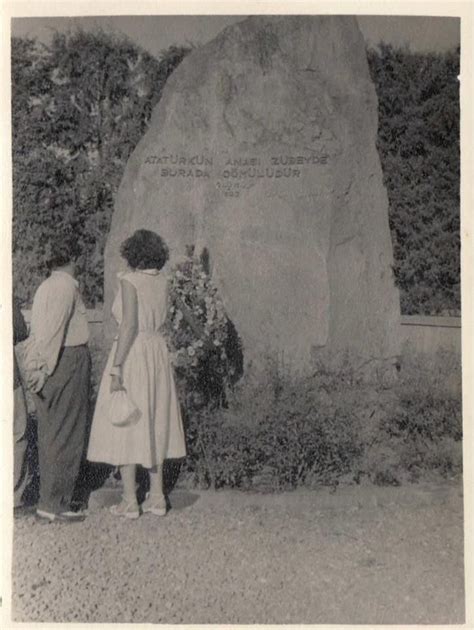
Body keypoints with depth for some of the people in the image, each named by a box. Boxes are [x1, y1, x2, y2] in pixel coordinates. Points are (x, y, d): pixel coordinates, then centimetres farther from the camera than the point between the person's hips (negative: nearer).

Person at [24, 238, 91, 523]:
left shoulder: (45, 286, 16)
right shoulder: (67, 286, -10)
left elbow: (39, 329, 13)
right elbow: (54, 329, -17)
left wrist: (36, 365, 12)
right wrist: (45, 367, -18)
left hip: (49, 365, 9)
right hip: (69, 360, -9)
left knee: (50, 432, 13)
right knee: (67, 433, -3)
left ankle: (49, 499, 22)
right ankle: (53, 503, 3)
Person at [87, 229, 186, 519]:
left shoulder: (129, 280, -10)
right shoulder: (162, 280, 8)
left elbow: (129, 325, -18)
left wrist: (116, 368, -18)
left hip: (132, 353, -6)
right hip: (158, 350, 7)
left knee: (125, 424, 2)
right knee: (154, 423, 13)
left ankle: (130, 501, 8)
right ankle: (157, 497, 18)